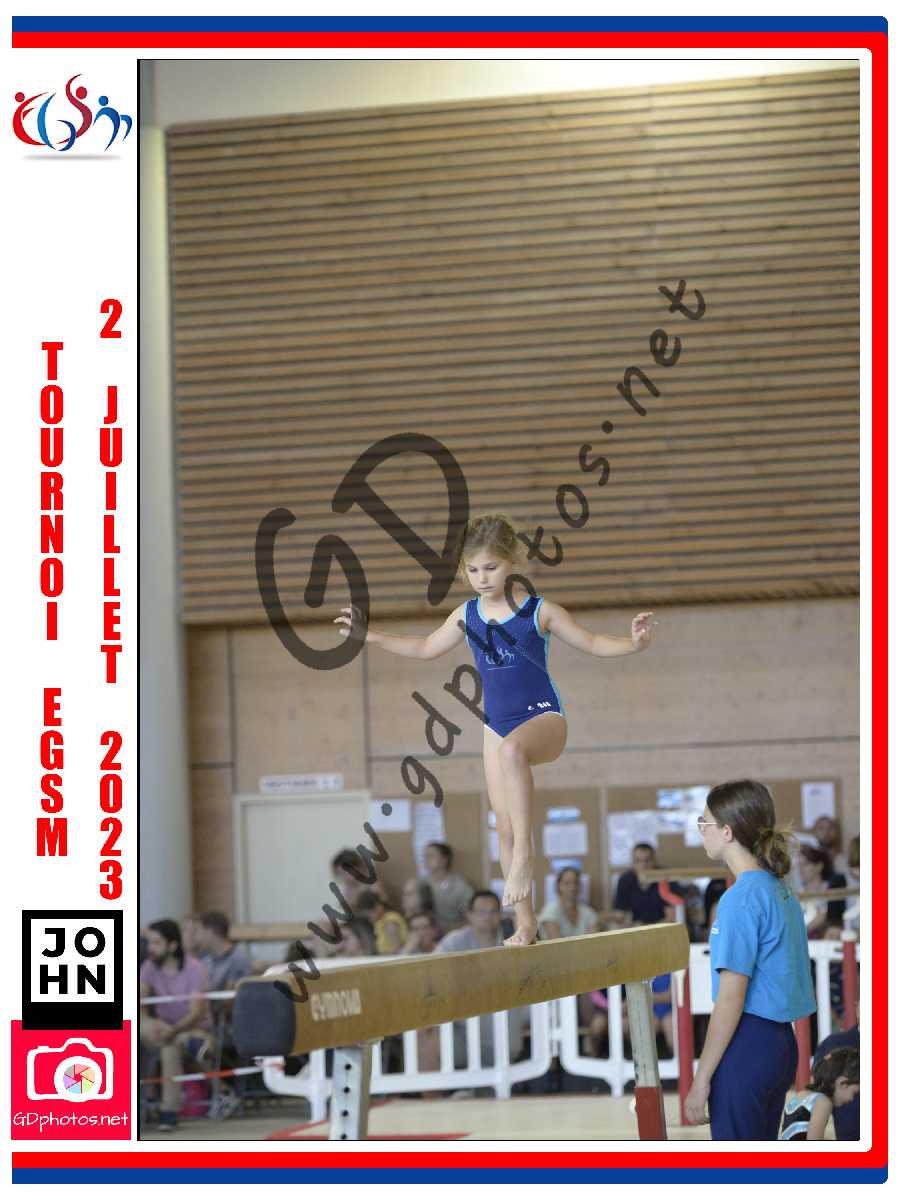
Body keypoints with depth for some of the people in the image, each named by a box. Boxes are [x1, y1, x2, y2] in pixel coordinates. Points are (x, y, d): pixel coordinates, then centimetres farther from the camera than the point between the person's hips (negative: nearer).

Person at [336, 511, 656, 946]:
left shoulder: (540, 611, -5)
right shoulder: (466, 616, 7)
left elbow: (591, 643, 3)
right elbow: (427, 647, 23)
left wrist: (633, 644, -16)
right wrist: (371, 636, 19)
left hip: (543, 717, -5)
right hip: (497, 725, 5)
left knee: (511, 747, -41)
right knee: (504, 824, 1)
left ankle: (524, 852, -44)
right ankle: (524, 920, 8)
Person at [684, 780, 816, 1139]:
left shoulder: (741, 898, -16)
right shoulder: (781, 891, 11)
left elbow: (731, 999, -18)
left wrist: (701, 1079, -15)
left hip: (747, 1043, -9)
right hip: (782, 1042, 9)